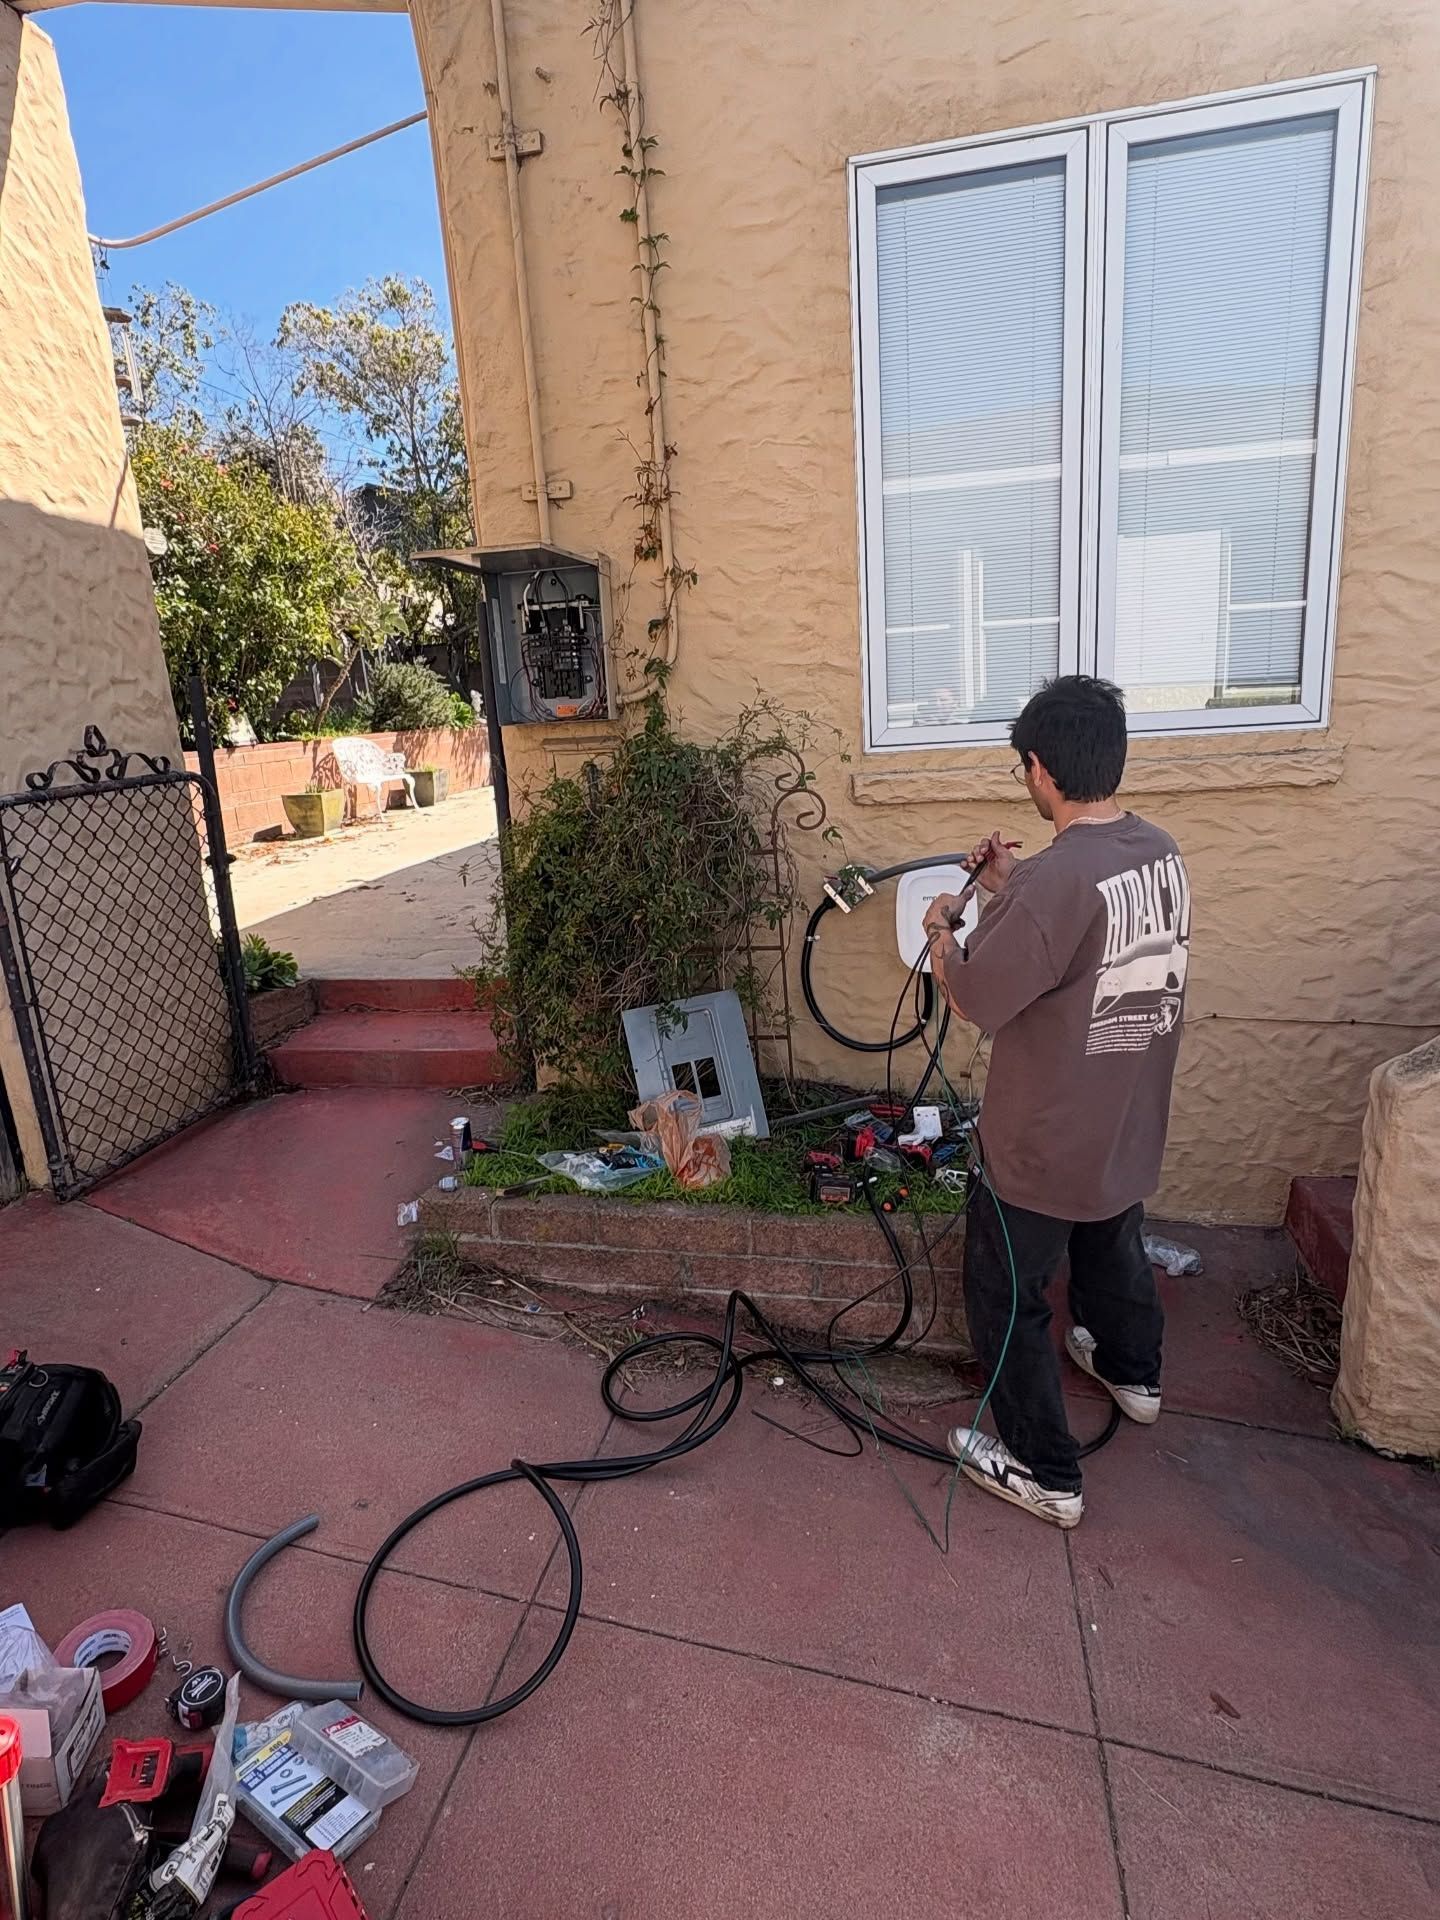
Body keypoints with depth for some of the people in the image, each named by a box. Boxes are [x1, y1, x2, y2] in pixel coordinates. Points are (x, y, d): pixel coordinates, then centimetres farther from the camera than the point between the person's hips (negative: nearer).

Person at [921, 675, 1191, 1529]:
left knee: (1008, 1298, 12)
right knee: (1115, 1248, 33)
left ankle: (1046, 1473, 27)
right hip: (1130, 1129, 8)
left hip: (1044, 1147, -8)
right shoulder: (1162, 853, -3)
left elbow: (975, 1000, -22)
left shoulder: (1054, 881, -31)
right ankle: (1133, 1372, 58)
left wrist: (942, 931, -5)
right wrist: (1013, 892, 9)